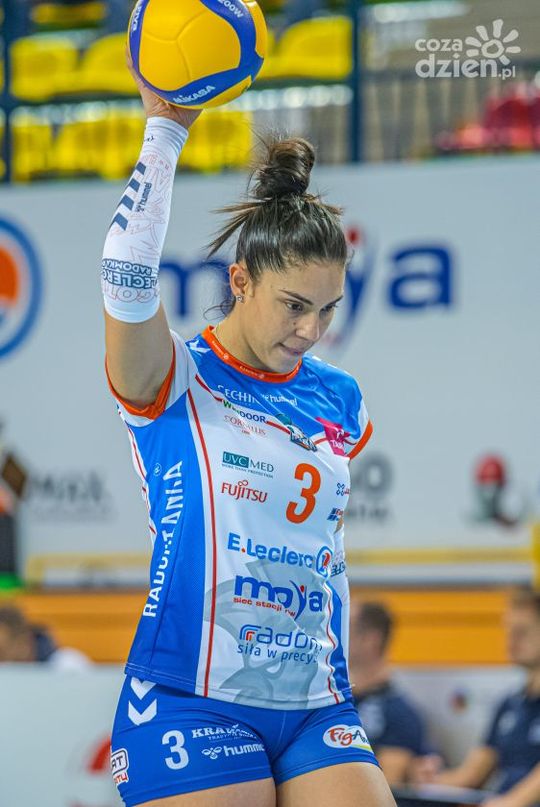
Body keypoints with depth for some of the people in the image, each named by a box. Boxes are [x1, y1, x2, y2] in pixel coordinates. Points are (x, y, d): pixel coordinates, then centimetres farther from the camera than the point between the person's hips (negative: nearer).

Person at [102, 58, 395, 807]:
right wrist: (164, 129, -22)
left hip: (315, 713, 5)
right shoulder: (170, 382, -3)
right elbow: (128, 279, -23)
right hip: (188, 707, -5)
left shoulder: (340, 400, 12)